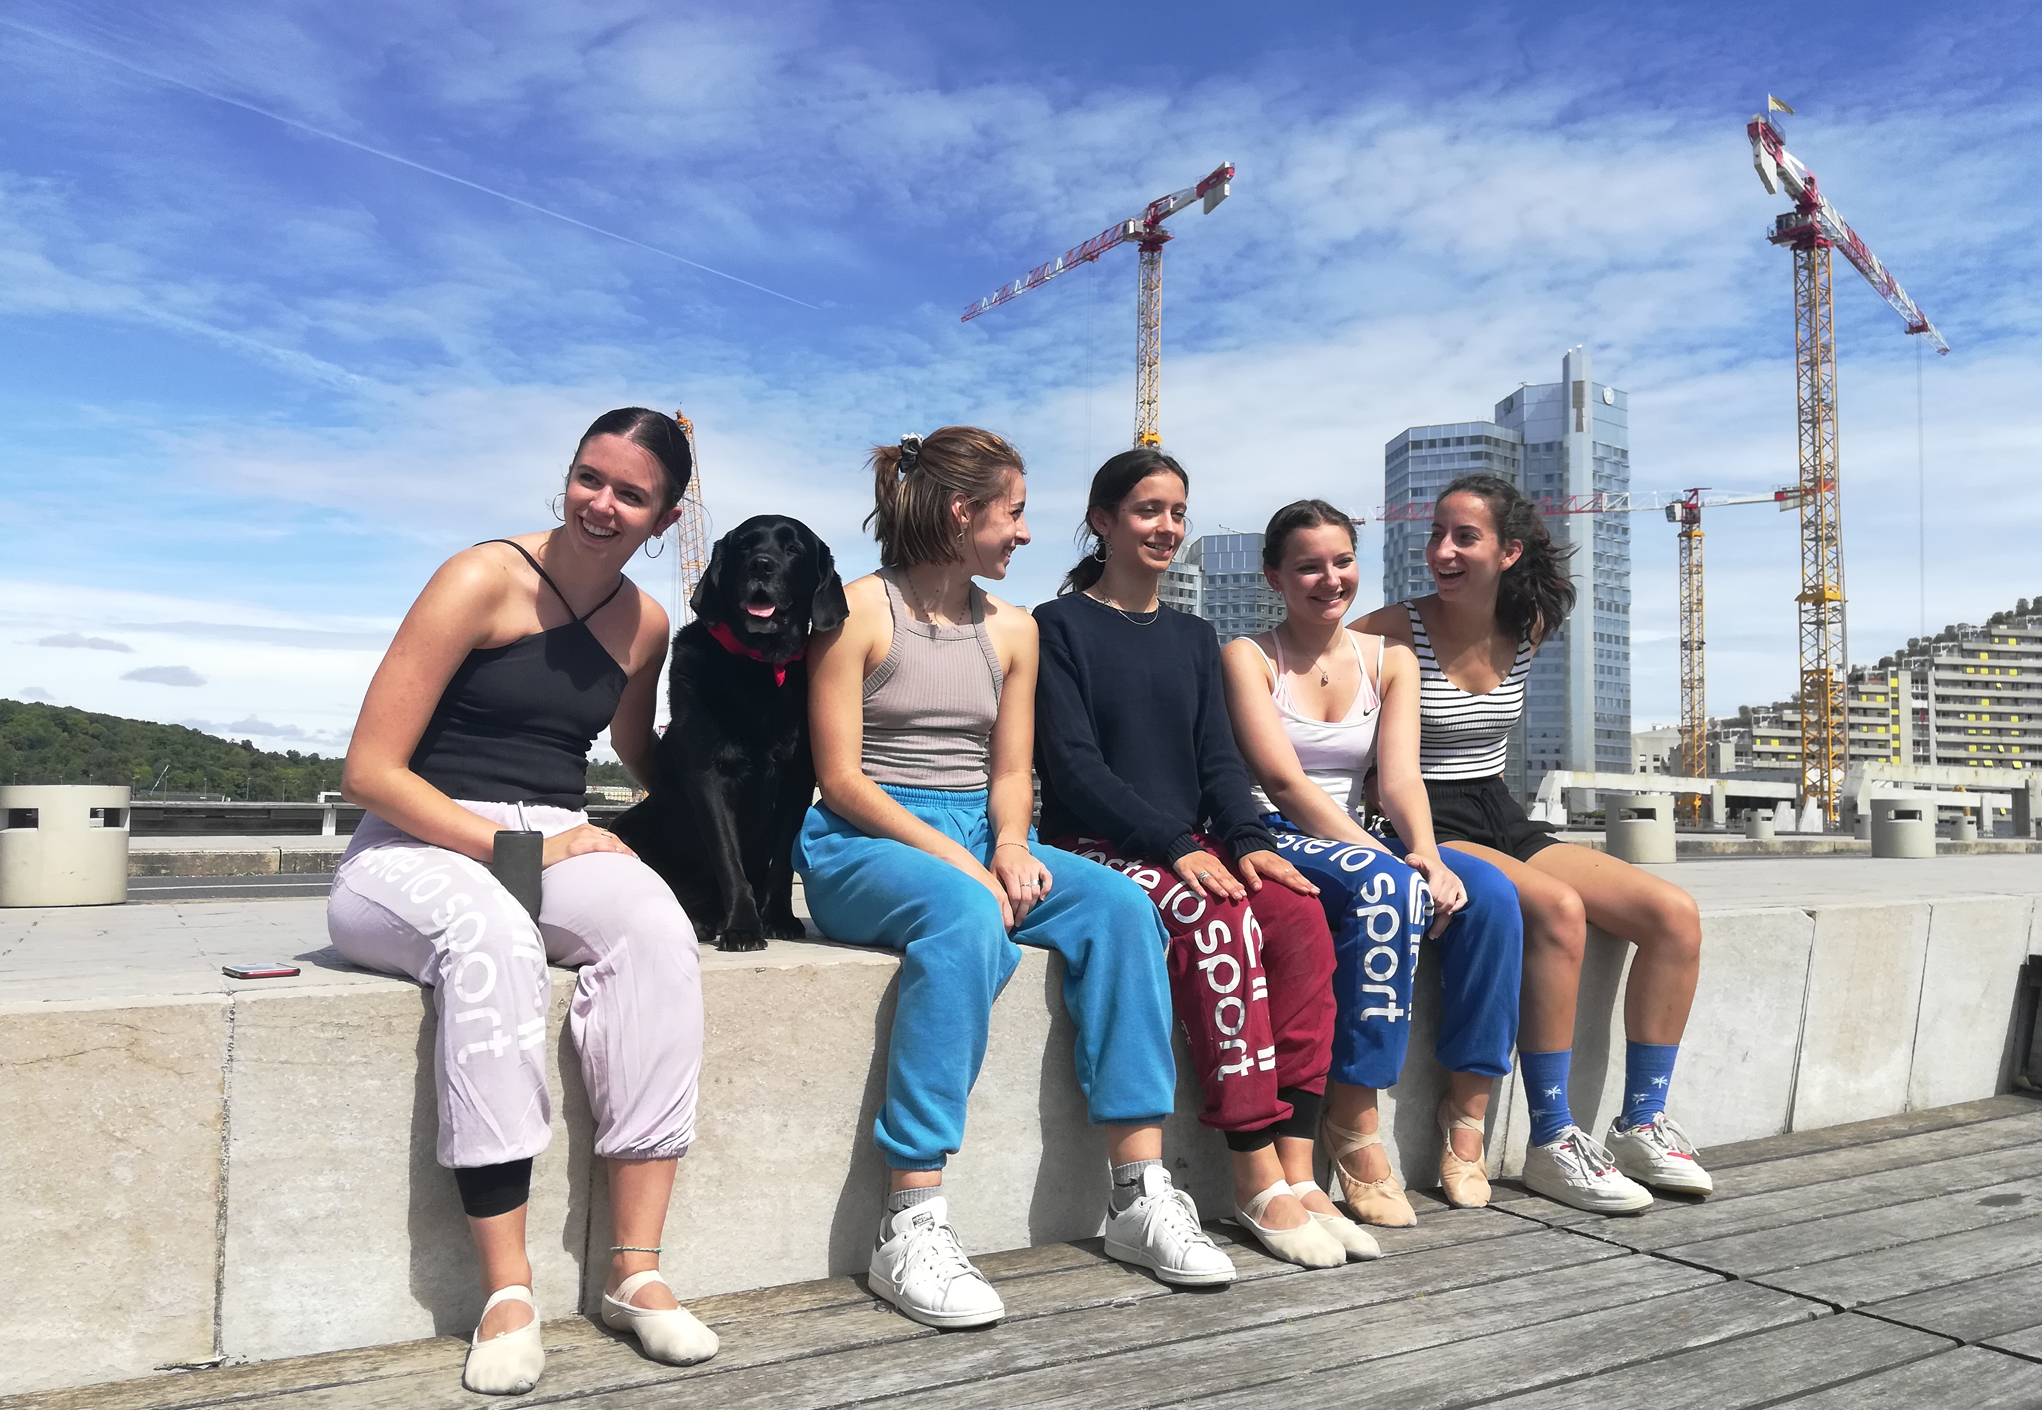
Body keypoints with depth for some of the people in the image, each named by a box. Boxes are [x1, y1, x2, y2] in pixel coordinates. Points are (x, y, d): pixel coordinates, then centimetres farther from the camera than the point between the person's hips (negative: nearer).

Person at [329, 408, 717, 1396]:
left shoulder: (644, 625, 10)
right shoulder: (482, 582, -6)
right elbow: (370, 773, -11)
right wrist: (516, 846, -18)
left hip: (554, 843, 4)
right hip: (415, 850, -4)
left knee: (655, 927, -31)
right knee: (491, 936, -39)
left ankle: (635, 1268, -28)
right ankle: (507, 1288, -32)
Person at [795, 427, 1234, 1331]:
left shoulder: (1012, 630, 16)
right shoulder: (859, 613, -2)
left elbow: (1010, 772, 14)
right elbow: (841, 780, -9)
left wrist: (1009, 842, -9)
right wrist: (956, 859, -20)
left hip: (980, 838, 6)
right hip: (866, 842, -5)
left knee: (1120, 908, -21)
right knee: (967, 919, -38)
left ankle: (1140, 1196, -19)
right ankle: (910, 1228, -35)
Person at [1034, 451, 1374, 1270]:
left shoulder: (1193, 638, 20)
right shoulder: (1061, 627, 2)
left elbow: (1217, 757, 12)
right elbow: (1072, 765, -9)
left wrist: (1248, 840, -9)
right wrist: (1174, 845, -20)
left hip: (1192, 847, 5)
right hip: (1097, 850, -5)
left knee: (1300, 917, -24)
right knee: (1218, 916, -33)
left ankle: (1296, 1168, -24)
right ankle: (1258, 1180, -27)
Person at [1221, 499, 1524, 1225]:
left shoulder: (1390, 660, 12)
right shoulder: (1247, 656, -3)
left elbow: (1400, 778, -1)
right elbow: (1283, 782, -15)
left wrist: (1425, 856, -23)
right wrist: (1391, 863, -24)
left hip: (1356, 843, 5)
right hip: (1272, 840, -5)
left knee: (1490, 892, -22)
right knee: (1381, 887, -35)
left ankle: (1467, 1109, -12)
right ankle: (1353, 1121, -27)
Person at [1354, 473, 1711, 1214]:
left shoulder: (1527, 632, 7)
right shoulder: (1400, 632, -10)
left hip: (1505, 821, 7)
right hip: (1431, 829, -6)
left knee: (1674, 915, -10)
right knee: (1557, 909, -34)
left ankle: (1641, 1123, -1)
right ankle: (1552, 1142, -23)